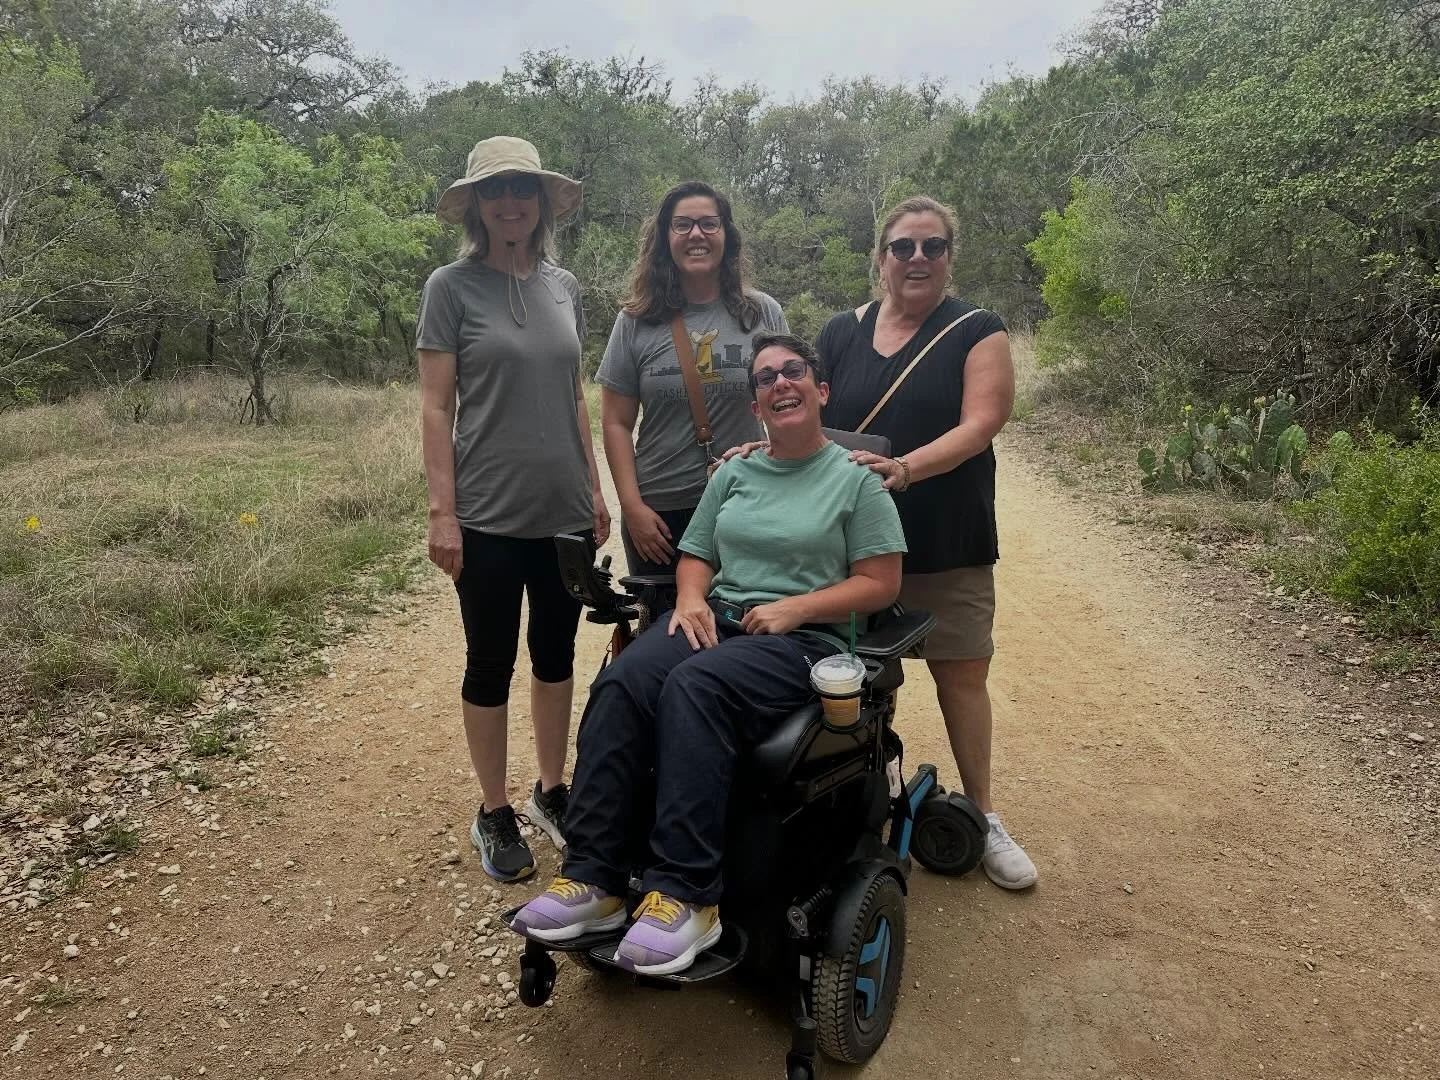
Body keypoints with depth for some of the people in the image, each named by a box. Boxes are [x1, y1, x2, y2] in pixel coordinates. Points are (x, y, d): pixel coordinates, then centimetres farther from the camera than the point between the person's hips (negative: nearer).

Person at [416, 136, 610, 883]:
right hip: (489, 515, -4)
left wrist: (594, 489, 11)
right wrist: (442, 511, -13)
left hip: (565, 510, 5)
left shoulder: (564, 287, 8)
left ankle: (551, 792, 31)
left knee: (556, 654, 14)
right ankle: (494, 814, 23)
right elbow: (435, 407, -7)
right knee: (490, 664, 6)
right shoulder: (452, 287, -4)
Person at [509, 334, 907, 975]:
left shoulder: (856, 479, 5)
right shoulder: (732, 474, 21)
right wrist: (690, 598, -3)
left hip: (802, 638, -5)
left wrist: (794, 608, -12)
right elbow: (694, 555, 21)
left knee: (693, 687, -36)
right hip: (716, 621, 5)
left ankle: (686, 896, -35)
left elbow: (881, 583, 0)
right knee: (620, 684, -27)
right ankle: (592, 879, -26)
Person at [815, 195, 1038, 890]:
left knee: (962, 677, 5)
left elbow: (980, 425, -14)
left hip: (949, 546, -2)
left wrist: (904, 468, -29)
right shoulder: (841, 334, 8)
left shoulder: (976, 333, -1)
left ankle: (982, 818, 21)